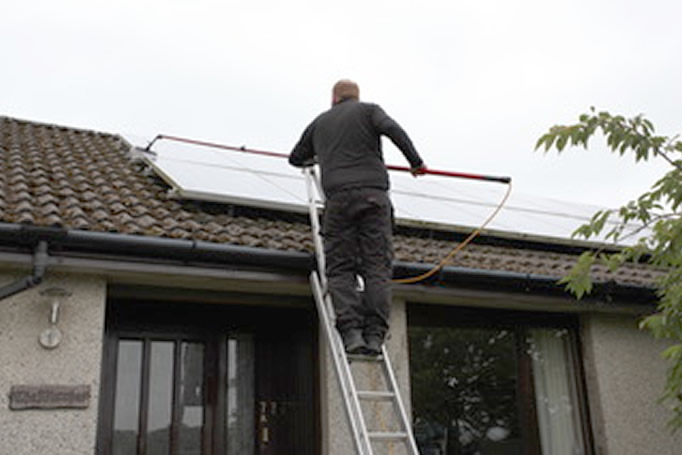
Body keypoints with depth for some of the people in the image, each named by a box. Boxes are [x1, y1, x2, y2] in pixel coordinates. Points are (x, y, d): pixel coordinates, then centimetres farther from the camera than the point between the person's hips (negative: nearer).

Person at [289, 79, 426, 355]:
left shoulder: (319, 122, 25)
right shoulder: (368, 110, 17)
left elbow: (296, 159, 35)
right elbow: (392, 129, -4)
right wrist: (416, 162, 1)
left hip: (338, 198, 1)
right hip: (374, 194, -1)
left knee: (340, 269, 1)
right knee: (377, 268, -1)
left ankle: (351, 331, -14)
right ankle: (374, 336, -10)